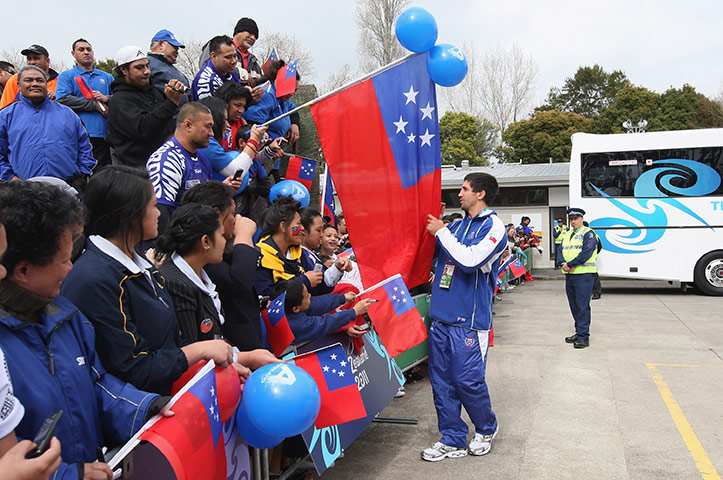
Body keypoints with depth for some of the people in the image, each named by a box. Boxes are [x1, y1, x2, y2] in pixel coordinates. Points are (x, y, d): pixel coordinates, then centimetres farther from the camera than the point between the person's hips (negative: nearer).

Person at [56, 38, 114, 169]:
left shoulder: (107, 77, 22)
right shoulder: (67, 76, 10)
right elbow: (62, 99, -7)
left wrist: (106, 98, -10)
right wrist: (94, 105, -9)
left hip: (103, 136, 3)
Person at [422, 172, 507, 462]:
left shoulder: (493, 226, -6)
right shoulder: (456, 226, 15)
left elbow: (470, 260, -21)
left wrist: (441, 232, -12)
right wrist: (432, 223, 12)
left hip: (469, 319, -7)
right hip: (441, 315, 7)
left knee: (468, 381, -1)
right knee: (441, 380, 8)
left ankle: (486, 429, 26)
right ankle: (452, 440, 21)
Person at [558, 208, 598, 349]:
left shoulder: (588, 234, -5)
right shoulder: (567, 235, 19)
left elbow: (586, 253, -17)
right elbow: (561, 252, 11)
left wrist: (570, 264, -18)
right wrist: (563, 264, -9)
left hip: (583, 274, -8)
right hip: (569, 274, 8)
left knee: (582, 306, -9)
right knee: (574, 306, 13)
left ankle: (583, 337, -6)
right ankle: (579, 333, 23)